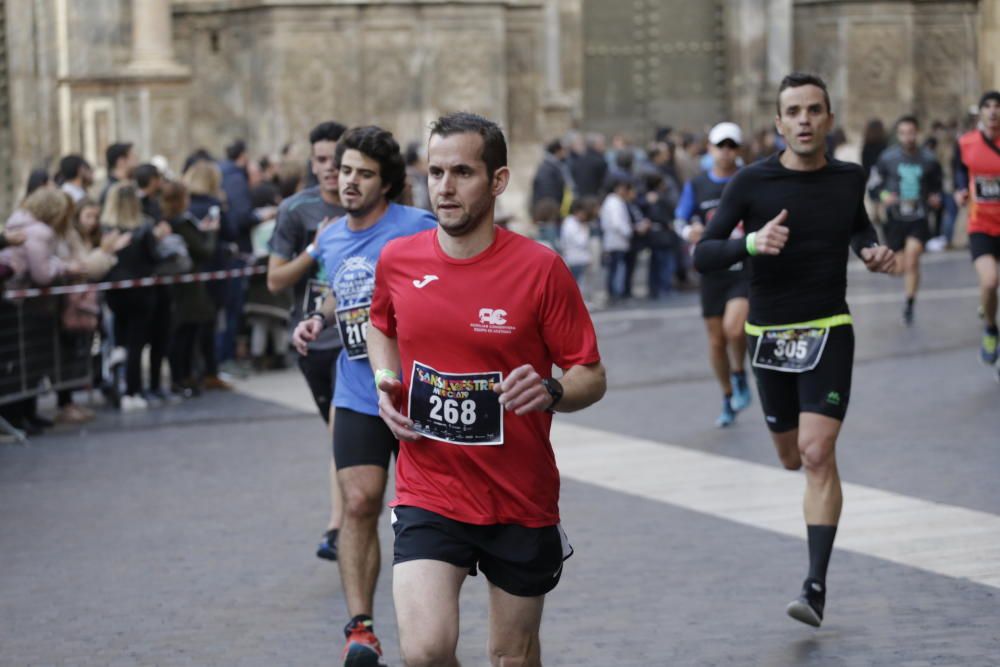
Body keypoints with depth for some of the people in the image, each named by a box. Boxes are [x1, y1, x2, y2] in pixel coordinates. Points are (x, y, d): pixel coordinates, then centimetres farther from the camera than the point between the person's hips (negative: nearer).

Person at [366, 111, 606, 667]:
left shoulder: (541, 268, -10)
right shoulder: (398, 261, -1)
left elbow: (592, 377, -6)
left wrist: (550, 391, -27)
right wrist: (387, 383, 3)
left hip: (522, 501, -1)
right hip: (429, 492, 1)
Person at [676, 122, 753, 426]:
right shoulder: (696, 185, 4)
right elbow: (682, 221, 10)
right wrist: (690, 232, -12)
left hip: (747, 268, -3)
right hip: (713, 272, 3)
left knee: (734, 327, -25)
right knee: (716, 340, 6)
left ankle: (739, 376, 4)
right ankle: (729, 401, 25)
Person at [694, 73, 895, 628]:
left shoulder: (849, 180, 0)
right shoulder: (753, 183, -9)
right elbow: (702, 256, -11)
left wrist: (873, 251, 0)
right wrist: (751, 243, -30)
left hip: (828, 332, -1)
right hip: (769, 334, 1)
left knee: (817, 454, -16)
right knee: (792, 456, 15)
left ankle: (816, 587, -17)